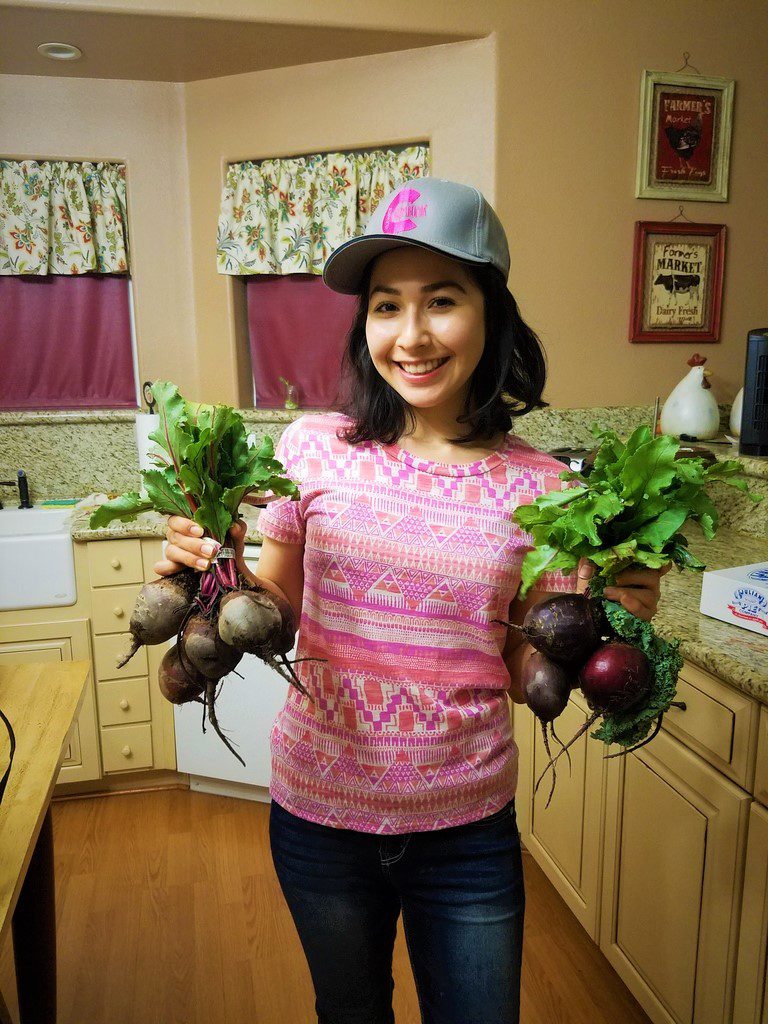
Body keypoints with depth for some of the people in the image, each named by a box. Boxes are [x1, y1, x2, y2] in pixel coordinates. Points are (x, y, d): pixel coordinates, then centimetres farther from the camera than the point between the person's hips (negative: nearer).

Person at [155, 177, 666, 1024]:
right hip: (318, 807, 1)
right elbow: (279, 607, 1)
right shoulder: (313, 447, -11)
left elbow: (525, 676, -2)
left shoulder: (538, 488, -11)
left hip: (469, 826, 0)